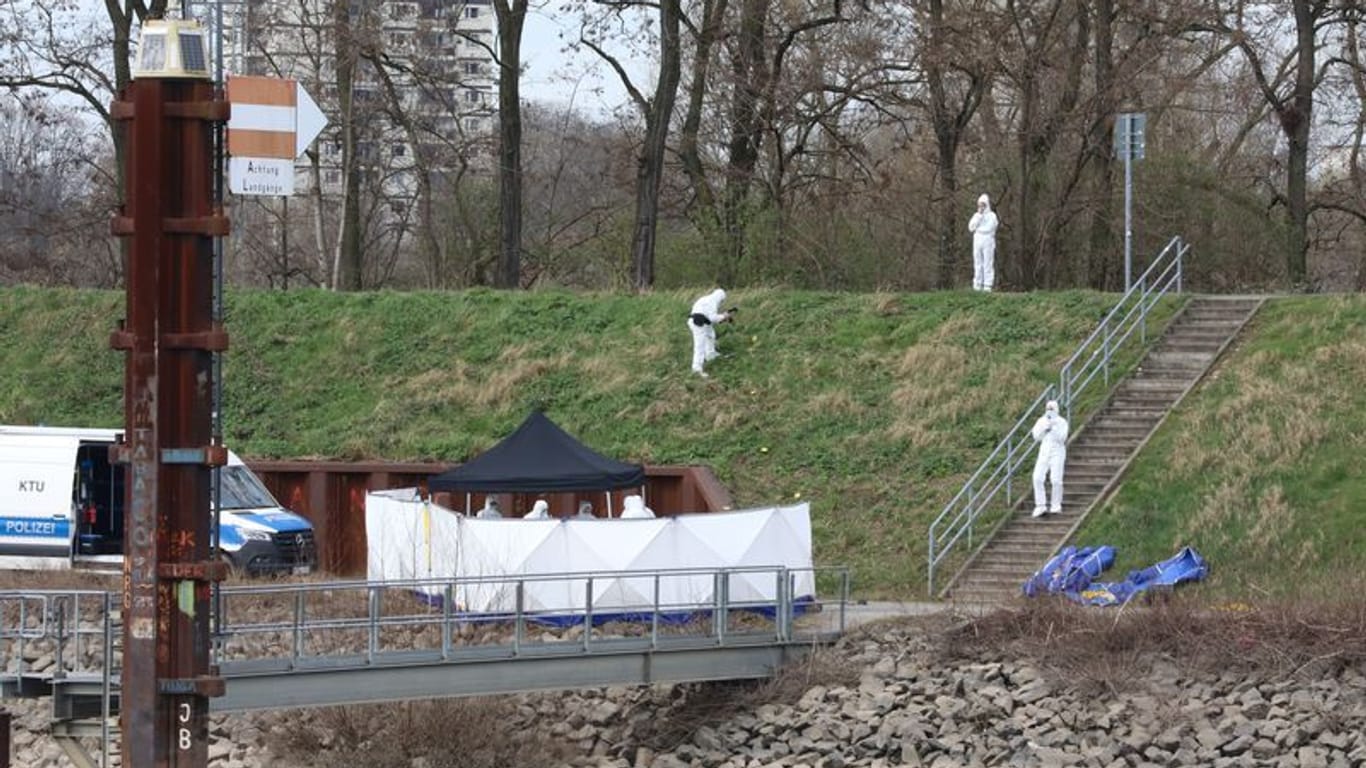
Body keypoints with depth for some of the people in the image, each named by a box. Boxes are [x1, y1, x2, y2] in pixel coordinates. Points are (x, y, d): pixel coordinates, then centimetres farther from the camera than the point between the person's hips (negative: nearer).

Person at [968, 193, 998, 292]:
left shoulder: (992, 216, 1)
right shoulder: (976, 215, 15)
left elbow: (989, 228, -10)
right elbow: (971, 227, 1)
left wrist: (978, 229, -1)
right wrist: (979, 216, -3)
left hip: (988, 242, -4)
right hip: (977, 242, 4)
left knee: (988, 264, -7)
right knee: (978, 264, 3)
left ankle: (987, 286, -8)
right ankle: (977, 285, 4)